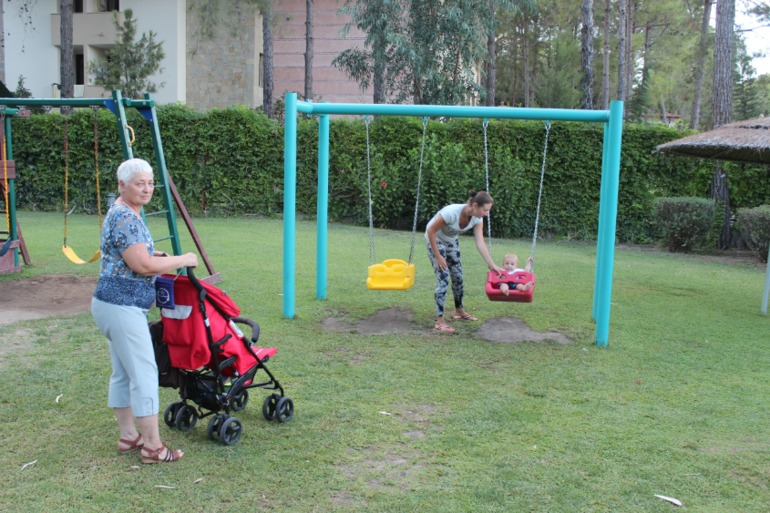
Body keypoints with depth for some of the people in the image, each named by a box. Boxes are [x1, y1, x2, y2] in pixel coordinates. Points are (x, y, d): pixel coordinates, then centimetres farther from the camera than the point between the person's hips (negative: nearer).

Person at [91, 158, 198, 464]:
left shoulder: (128, 214, 14)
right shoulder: (125, 218, -18)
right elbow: (143, 265, -23)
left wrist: (160, 256, 16)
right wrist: (182, 260, -12)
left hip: (117, 305, 11)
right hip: (122, 307, -11)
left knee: (123, 373, 16)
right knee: (144, 374, -5)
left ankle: (128, 437, 25)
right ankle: (152, 448, 2)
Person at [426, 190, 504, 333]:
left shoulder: (477, 219, -18)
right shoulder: (451, 212, -37)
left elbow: (480, 243, -19)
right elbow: (430, 231, -28)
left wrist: (492, 265, -25)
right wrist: (438, 256, -22)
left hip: (451, 241, 7)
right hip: (435, 240, -7)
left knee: (458, 277, 10)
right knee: (443, 278, -14)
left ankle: (459, 311, 32)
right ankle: (440, 322, -11)